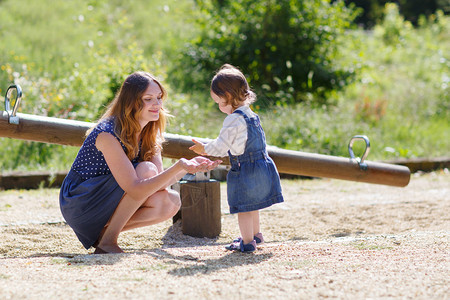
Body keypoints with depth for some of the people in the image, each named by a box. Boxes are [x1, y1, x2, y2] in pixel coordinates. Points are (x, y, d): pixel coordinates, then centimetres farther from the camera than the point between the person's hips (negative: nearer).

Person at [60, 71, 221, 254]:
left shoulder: (150, 133, 0)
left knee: (171, 203, -12)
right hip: (78, 204, -8)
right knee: (146, 170, -25)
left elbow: (158, 183, -8)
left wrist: (188, 166, -25)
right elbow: (135, 190, -32)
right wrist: (178, 167, -42)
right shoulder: (108, 134, -26)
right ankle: (107, 241, -18)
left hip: (106, 201, 8)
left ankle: (104, 231, 0)